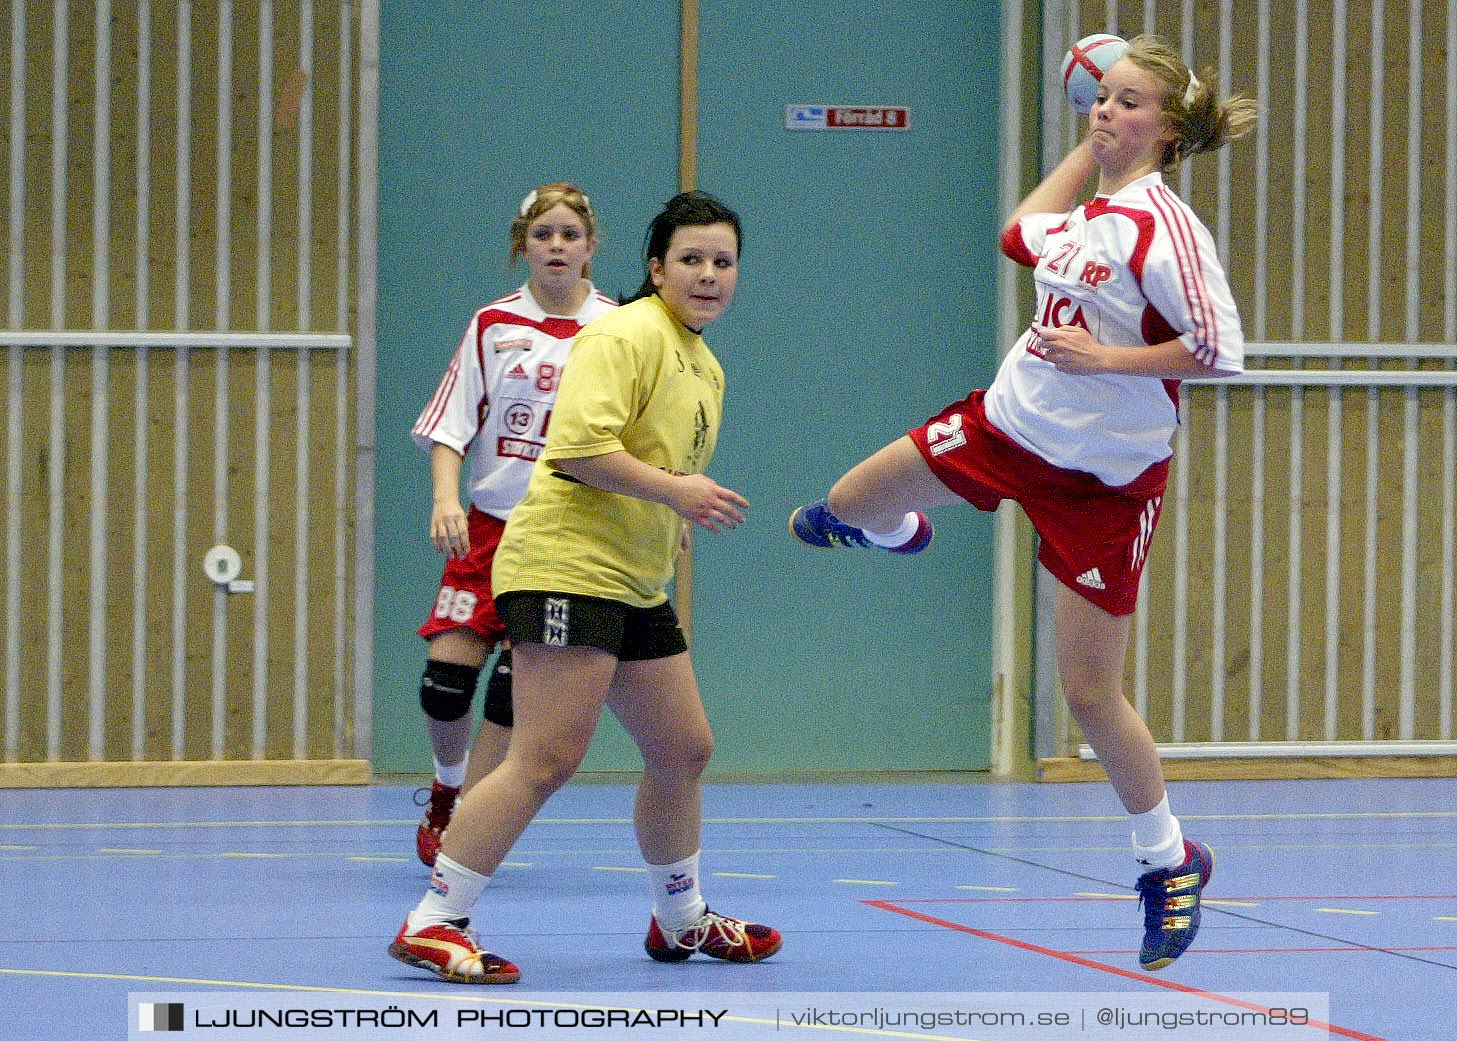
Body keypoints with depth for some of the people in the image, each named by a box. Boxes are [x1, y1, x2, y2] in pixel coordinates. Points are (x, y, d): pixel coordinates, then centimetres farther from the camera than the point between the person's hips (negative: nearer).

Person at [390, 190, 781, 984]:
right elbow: (578, 443, -24)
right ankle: (433, 924, -14)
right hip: (566, 567, -10)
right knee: (546, 759, -16)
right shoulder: (625, 336, -12)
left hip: (638, 584, 10)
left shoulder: (704, 367, 19)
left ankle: (680, 919, 34)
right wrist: (673, 490, -23)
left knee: (683, 752, 15)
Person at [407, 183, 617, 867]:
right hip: (490, 523, 2)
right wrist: (446, 499, -11)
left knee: (515, 687, -11)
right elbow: (449, 426, 5)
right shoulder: (492, 325, 6)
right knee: (446, 676, -6)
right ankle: (449, 788, 24)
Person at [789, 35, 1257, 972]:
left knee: (1089, 690, -5)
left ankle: (1169, 860, 16)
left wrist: (1105, 357, -26)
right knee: (850, 505, 20)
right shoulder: (1090, 213, 1)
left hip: (1105, 476, -7)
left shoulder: (1162, 227, -21)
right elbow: (1022, 236, 25)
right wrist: (1089, 146, 20)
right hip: (1010, 426, 7)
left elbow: (1220, 350, -27)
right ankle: (891, 529, 62)